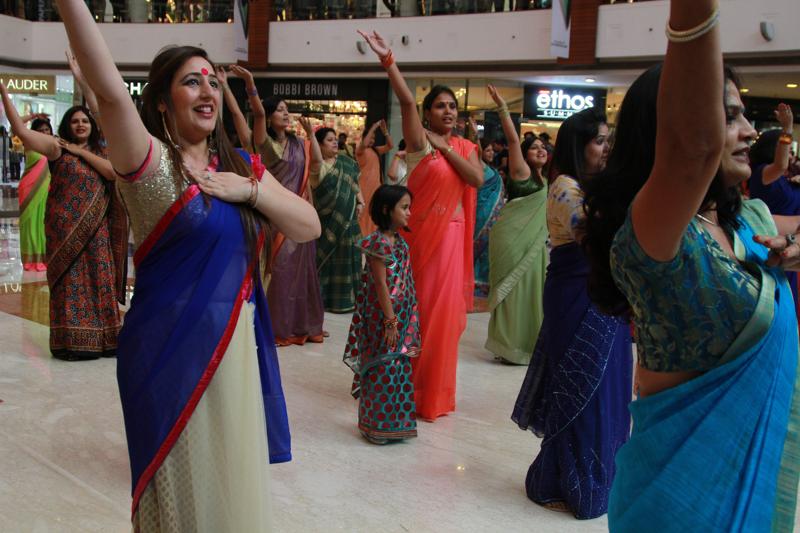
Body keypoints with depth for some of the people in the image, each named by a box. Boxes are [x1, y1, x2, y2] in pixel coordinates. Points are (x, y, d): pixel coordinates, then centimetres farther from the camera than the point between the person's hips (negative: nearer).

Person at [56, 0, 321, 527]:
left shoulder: (240, 166, 9)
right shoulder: (151, 161, -8)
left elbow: (309, 226, 3)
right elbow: (110, 91, -26)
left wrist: (251, 189, -11)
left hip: (239, 347, 6)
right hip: (172, 351, -5)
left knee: (233, 482, 17)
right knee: (185, 488, 9)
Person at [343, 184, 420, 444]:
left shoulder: (398, 240, 9)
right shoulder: (379, 243, -18)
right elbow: (381, 285, -19)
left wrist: (407, 319, 16)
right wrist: (390, 321, -18)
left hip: (401, 315, 9)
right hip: (384, 317, -9)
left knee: (398, 368, 15)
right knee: (385, 369, 1)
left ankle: (392, 422, 28)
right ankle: (379, 425, 15)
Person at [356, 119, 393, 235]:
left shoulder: (376, 150, 12)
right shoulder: (360, 150, -6)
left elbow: (390, 145, 4)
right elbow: (364, 144, -28)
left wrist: (385, 131, -7)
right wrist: (373, 128, -25)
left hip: (376, 183, 7)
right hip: (365, 184, -7)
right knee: (364, 209, -4)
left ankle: (373, 233, 21)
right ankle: (362, 234, 3)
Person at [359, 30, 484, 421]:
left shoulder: (465, 147, 11)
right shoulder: (420, 139, -2)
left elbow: (477, 180, -7)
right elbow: (406, 101, -19)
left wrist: (446, 149, -8)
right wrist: (388, 61, -31)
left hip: (451, 234, 4)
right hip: (420, 231, -4)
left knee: (445, 307, 8)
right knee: (417, 306, 3)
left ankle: (434, 389, 21)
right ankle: (411, 386, 16)